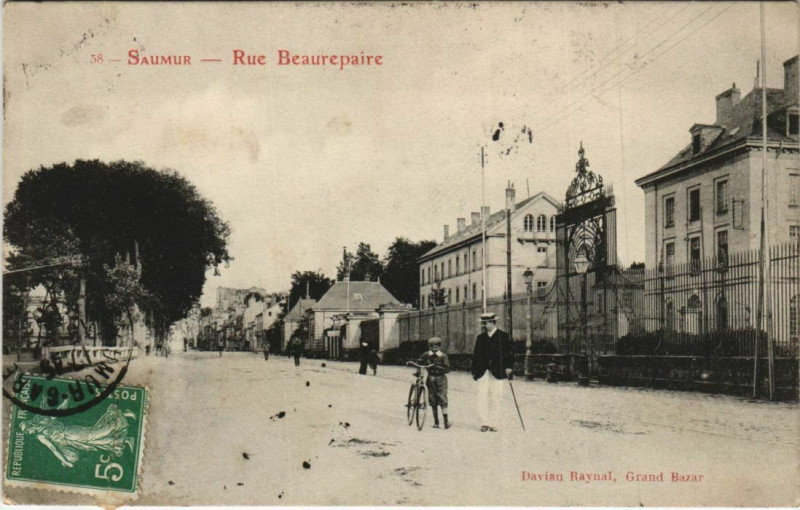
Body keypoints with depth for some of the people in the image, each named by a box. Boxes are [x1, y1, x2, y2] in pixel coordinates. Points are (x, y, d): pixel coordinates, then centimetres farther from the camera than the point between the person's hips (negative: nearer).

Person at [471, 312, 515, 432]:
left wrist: (509, 367, -10)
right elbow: (476, 355, 16)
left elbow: (510, 352, 0)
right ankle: (484, 422, -3)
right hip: (483, 372, 3)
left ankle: (493, 423, 9)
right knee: (482, 396, -7)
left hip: (498, 372, -2)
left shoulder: (503, 336, 2)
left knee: (495, 398, 0)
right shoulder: (480, 338, 13)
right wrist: (474, 371, 11)